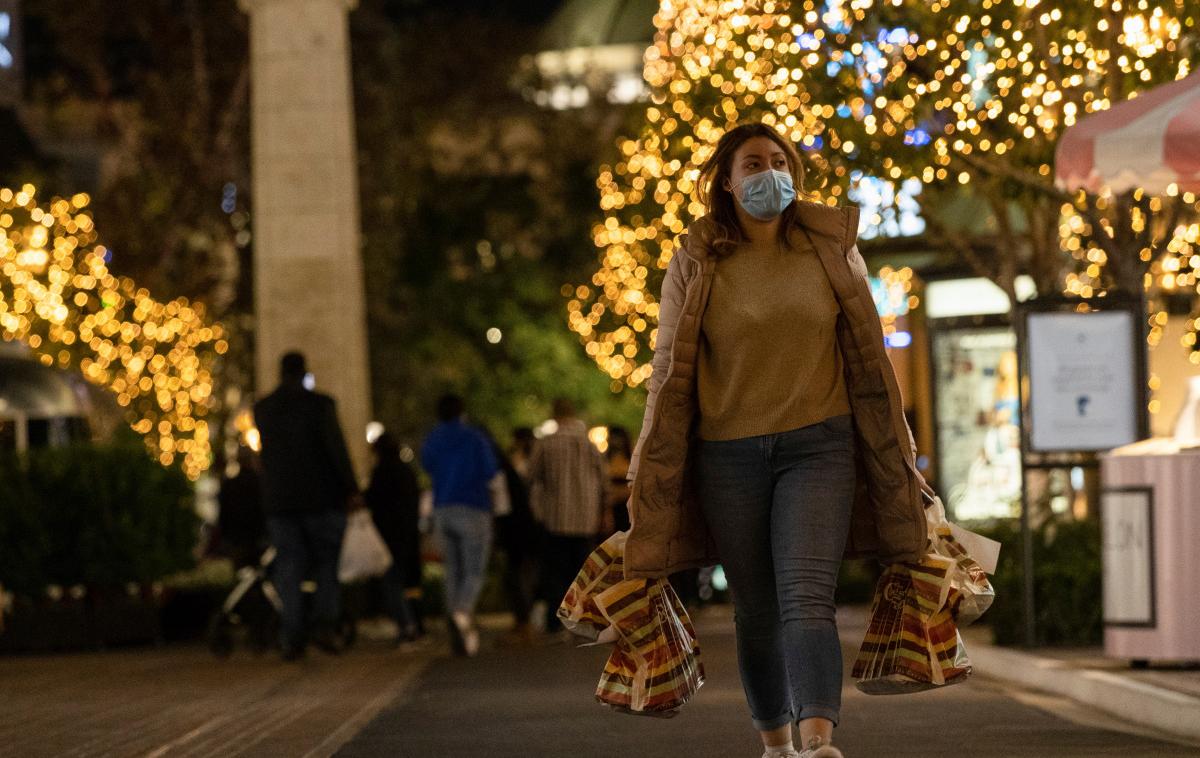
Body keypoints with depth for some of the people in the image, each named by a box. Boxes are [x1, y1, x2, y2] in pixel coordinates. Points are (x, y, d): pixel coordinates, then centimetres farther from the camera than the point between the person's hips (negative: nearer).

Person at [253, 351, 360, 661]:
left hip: (279, 501, 3)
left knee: (289, 569, 4)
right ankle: (325, 625, -6)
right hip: (322, 496, -3)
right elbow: (336, 447, -12)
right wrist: (351, 488, -8)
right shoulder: (319, 404, -7)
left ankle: (291, 637, -4)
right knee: (328, 564, 9)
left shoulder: (261, 409, 6)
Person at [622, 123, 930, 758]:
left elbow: (868, 360, 9)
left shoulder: (831, 250, 4)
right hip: (728, 454, 1)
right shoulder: (694, 265, 2)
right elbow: (668, 374, 6)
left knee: (806, 595, -18)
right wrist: (649, 477, 5)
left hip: (817, 446, -1)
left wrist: (897, 461, 10)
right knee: (756, 610, 7)